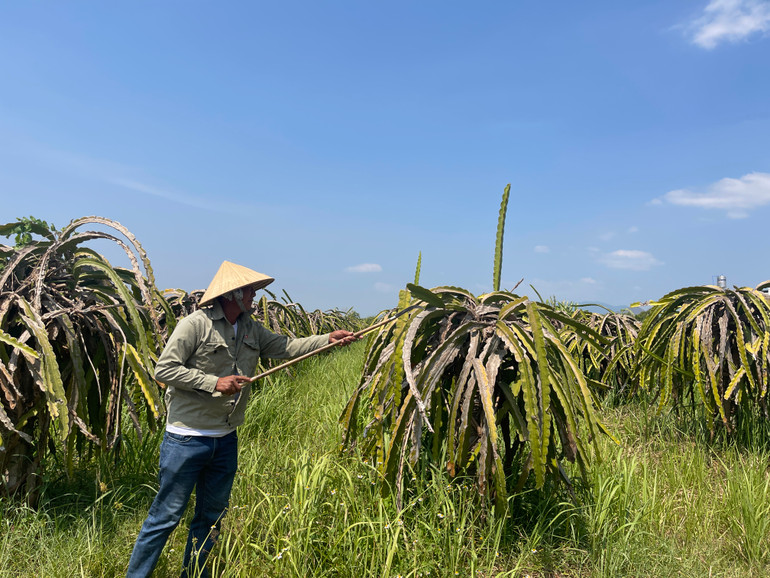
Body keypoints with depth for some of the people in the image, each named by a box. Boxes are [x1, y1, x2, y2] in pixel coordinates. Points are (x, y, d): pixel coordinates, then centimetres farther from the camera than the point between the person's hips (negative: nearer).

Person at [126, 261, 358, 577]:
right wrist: (214, 383, -21)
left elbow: (285, 347, 6)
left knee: (211, 516, 18)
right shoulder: (195, 325, -14)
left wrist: (328, 339, -4)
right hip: (186, 440, -7)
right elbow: (164, 369, -15)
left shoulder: (251, 329, 7)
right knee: (166, 516, 3)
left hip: (226, 440, 7)